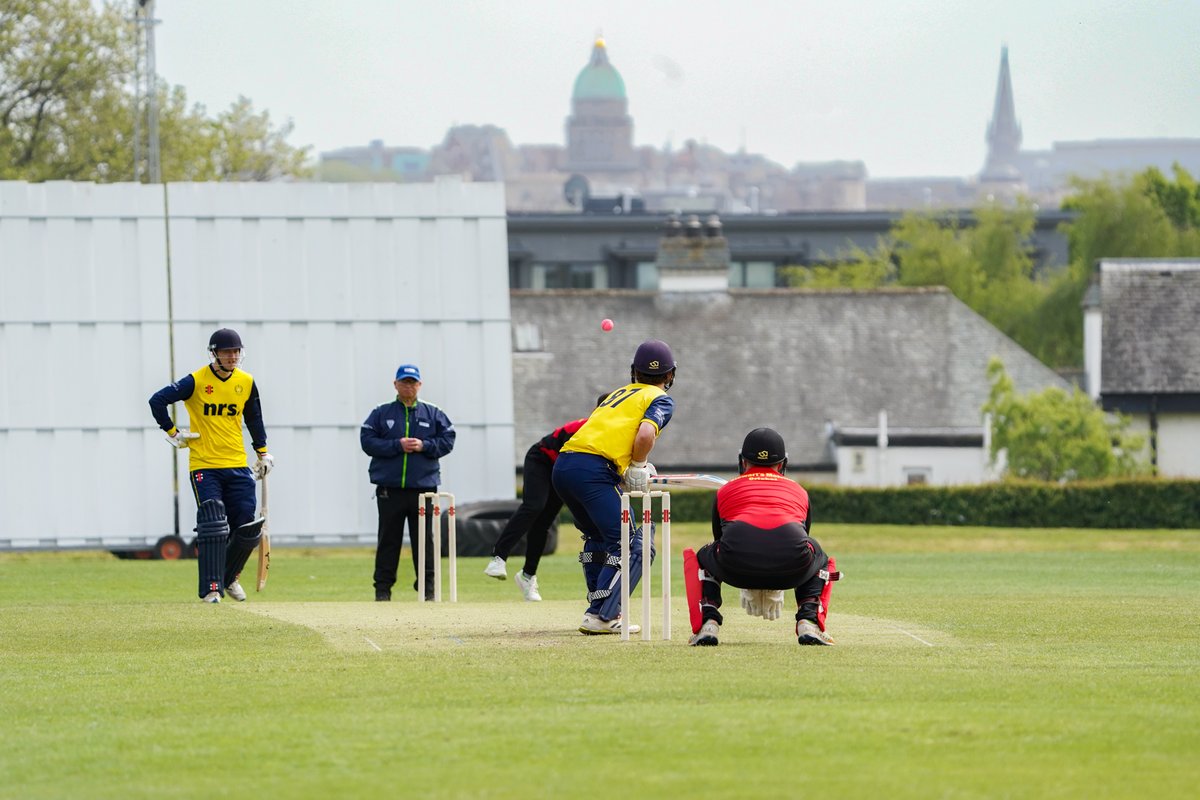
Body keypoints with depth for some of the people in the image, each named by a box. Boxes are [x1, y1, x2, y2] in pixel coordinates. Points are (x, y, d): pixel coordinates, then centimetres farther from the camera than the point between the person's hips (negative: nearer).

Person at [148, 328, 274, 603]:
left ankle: (229, 578, 26)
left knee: (248, 529, 2)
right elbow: (158, 400, -12)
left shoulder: (246, 382, 5)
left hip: (238, 466, 4)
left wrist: (263, 452, 18)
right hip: (204, 466, -4)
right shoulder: (197, 381, -10)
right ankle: (211, 589, -10)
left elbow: (254, 417, 20)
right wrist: (173, 433, -9)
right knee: (212, 527, -13)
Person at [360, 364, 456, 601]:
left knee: (424, 539, 1)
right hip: (390, 490, 0)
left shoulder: (433, 414, 10)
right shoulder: (381, 413, 7)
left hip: (423, 486, 1)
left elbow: (447, 441, 5)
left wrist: (424, 446, -11)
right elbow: (367, 441, -3)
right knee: (388, 539, 2)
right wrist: (397, 446, -13)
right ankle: (382, 588, 6)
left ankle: (428, 588, 5)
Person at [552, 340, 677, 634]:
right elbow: (645, 434, -11)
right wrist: (638, 469, 4)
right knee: (632, 544, -4)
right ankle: (601, 616, -14)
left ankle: (600, 609, 24)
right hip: (594, 471, -8)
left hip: (562, 466, 8)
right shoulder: (660, 400, 8)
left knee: (598, 538, 26)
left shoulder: (619, 393, 30)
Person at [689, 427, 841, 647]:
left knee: (704, 557, 36)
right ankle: (809, 623, 15)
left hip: (736, 569, 0)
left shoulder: (726, 490, 32)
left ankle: (708, 624, 15)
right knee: (821, 561, 36)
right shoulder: (798, 491, 33)